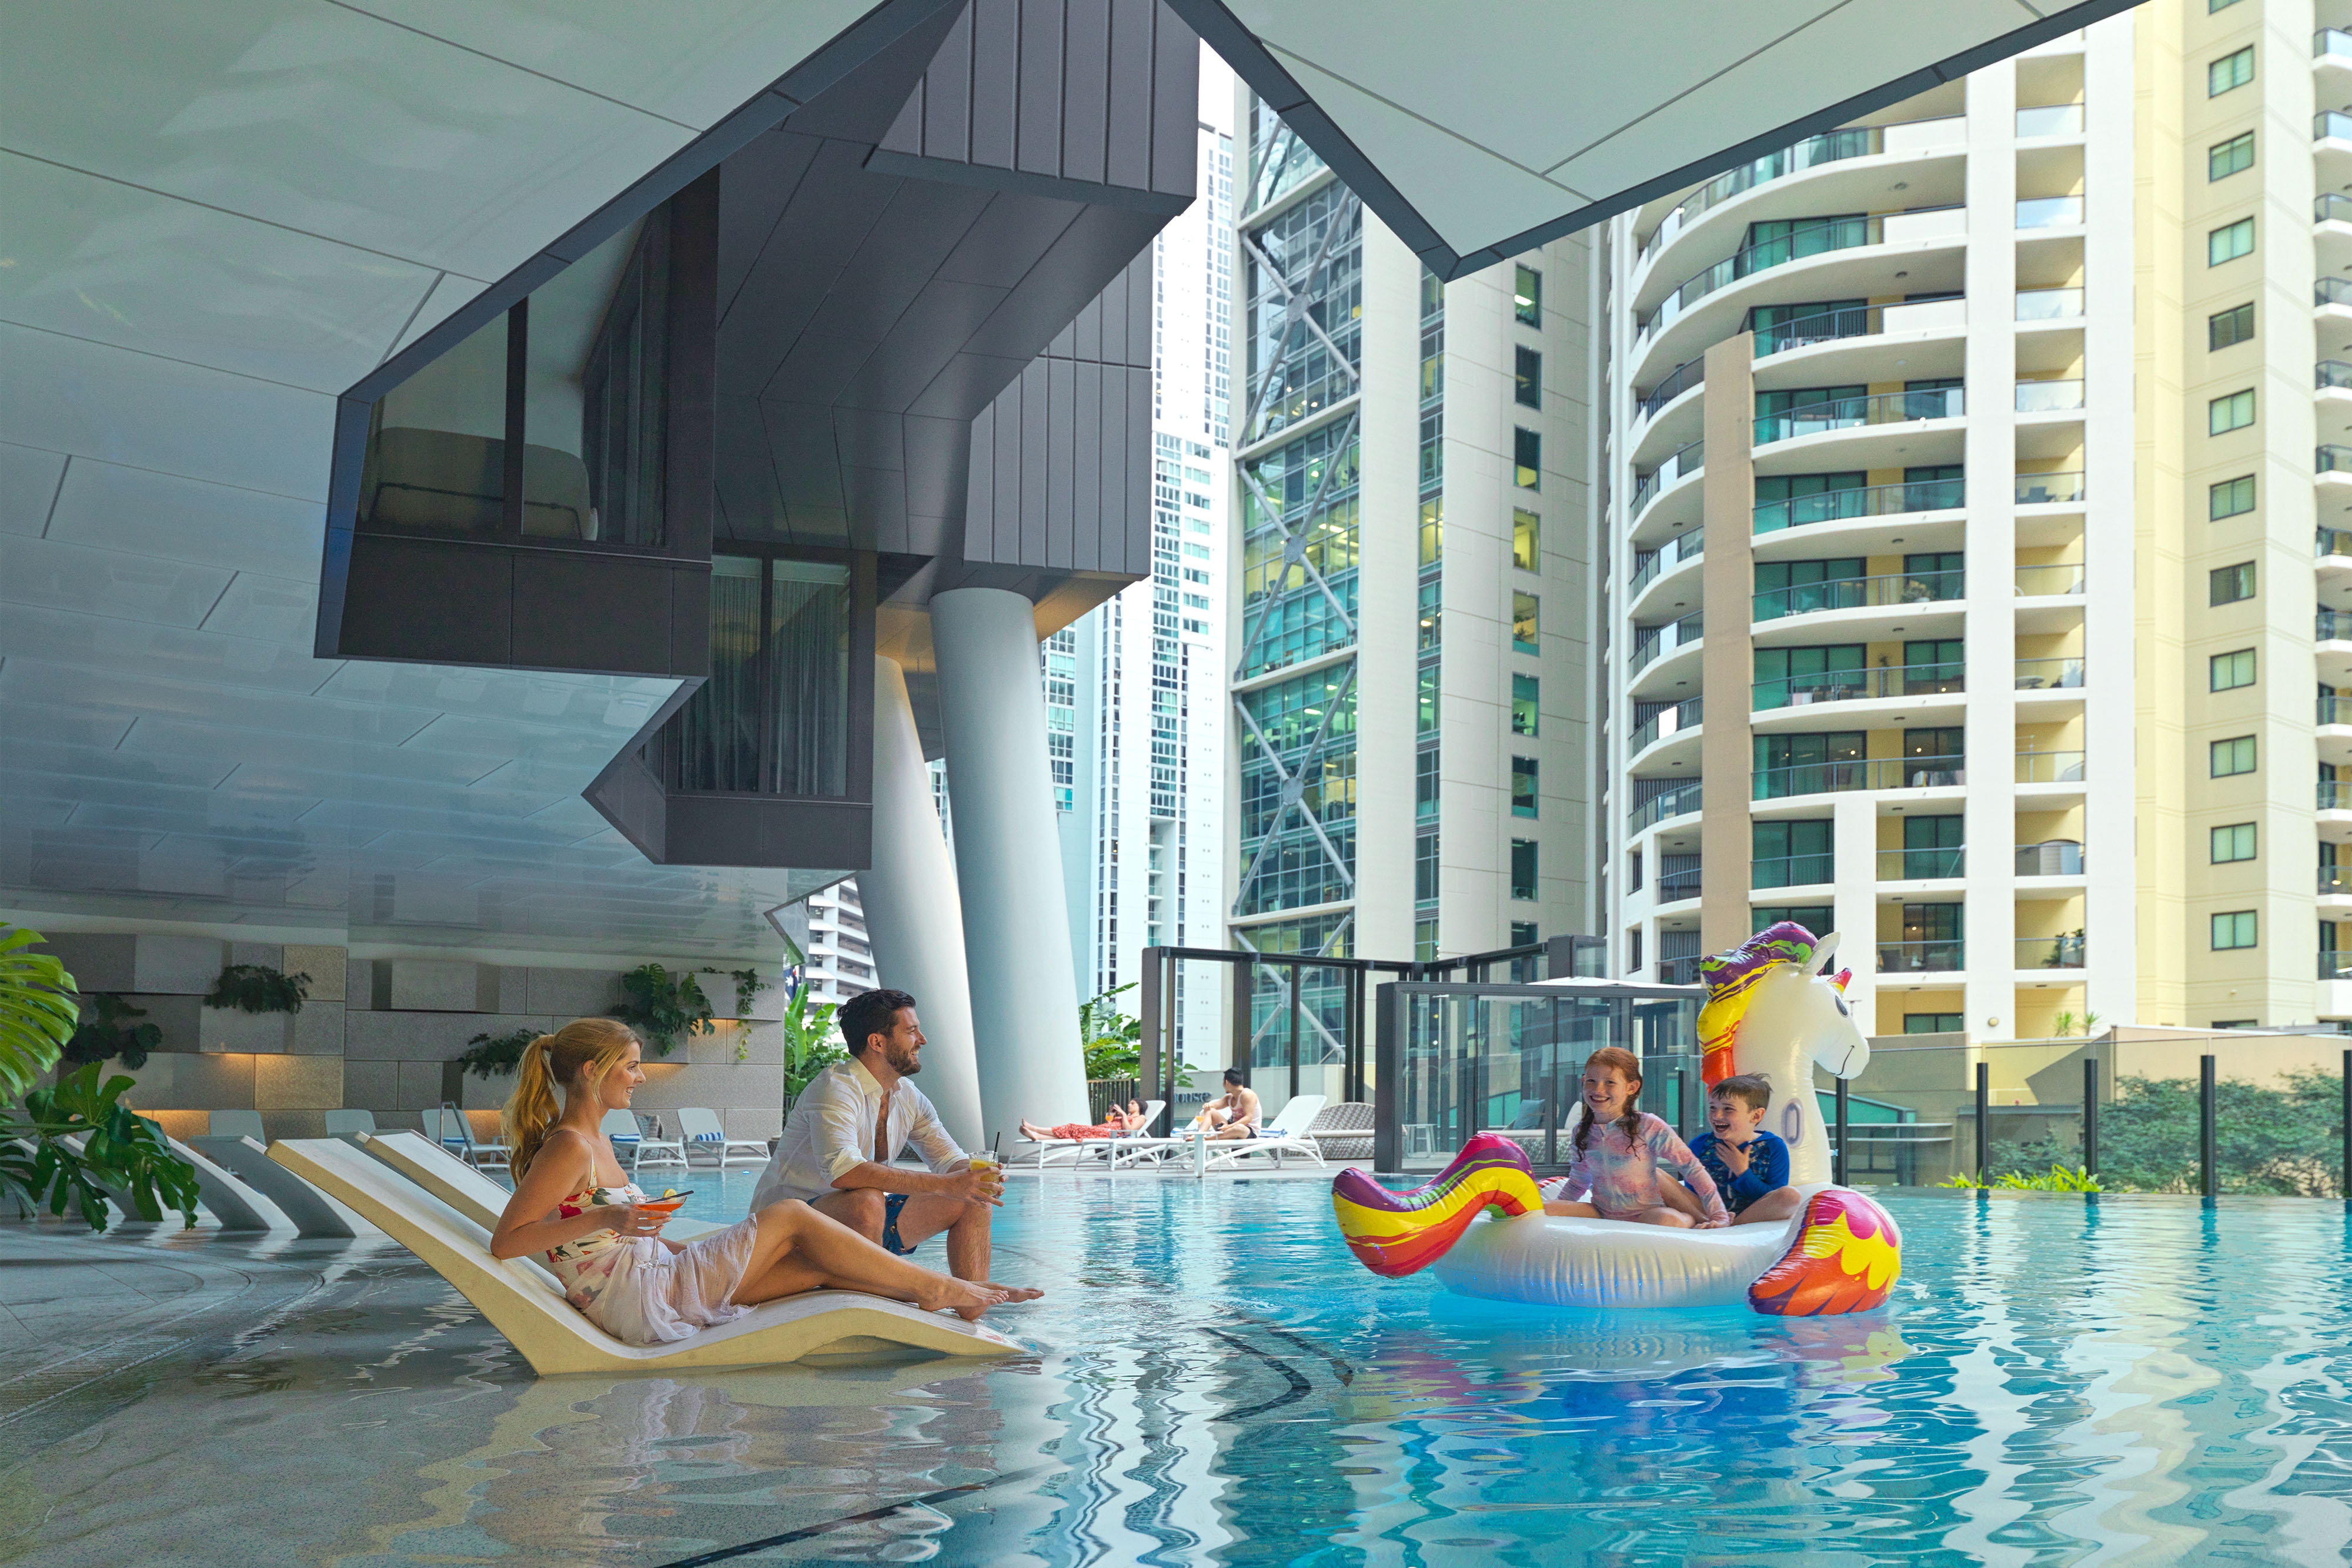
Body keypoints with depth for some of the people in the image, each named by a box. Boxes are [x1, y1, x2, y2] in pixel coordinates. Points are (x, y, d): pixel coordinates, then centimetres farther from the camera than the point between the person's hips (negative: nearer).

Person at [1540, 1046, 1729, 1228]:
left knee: (1668, 1220, -40)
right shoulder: (1583, 1130, 4)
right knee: (1542, 1209, -20)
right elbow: (1578, 1183, 19)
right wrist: (1558, 1211, 6)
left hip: (1645, 1213, -5)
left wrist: (1719, 1216, -14)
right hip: (1600, 1213, 5)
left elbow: (1693, 1170, -8)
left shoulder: (1649, 1127, -11)